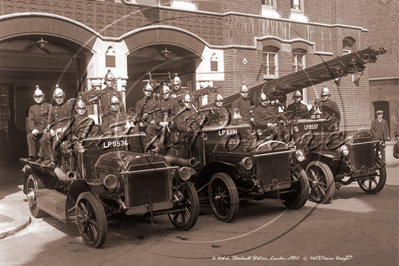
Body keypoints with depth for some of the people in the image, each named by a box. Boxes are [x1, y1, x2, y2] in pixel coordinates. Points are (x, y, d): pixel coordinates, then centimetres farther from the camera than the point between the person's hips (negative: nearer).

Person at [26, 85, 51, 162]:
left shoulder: (48, 106, 5)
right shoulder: (32, 108, 16)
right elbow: (30, 120, 6)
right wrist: (33, 129, -11)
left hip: (46, 128, -3)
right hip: (36, 128, 4)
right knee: (30, 136, -24)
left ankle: (41, 156, -23)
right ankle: (32, 155, -17)